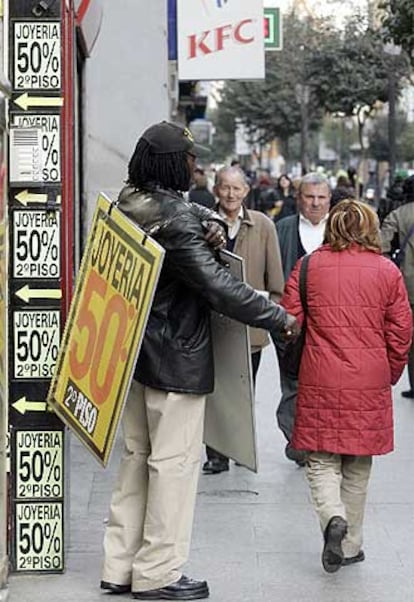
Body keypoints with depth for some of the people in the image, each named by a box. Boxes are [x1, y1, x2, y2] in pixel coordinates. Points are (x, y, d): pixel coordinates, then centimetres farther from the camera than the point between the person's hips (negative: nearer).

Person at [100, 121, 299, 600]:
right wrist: (280, 319, -15)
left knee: (137, 455, 16)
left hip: (134, 353, 9)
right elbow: (219, 287, -23)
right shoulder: (177, 222, -23)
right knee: (175, 460, 1)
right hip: (177, 361, -9)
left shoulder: (130, 202, 4)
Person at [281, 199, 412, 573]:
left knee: (321, 461, 7)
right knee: (358, 466, 14)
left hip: (320, 382, -1)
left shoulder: (308, 267, 0)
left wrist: (301, 366, 17)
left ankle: (333, 518, -20)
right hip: (369, 384, 1)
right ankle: (350, 545, 20)